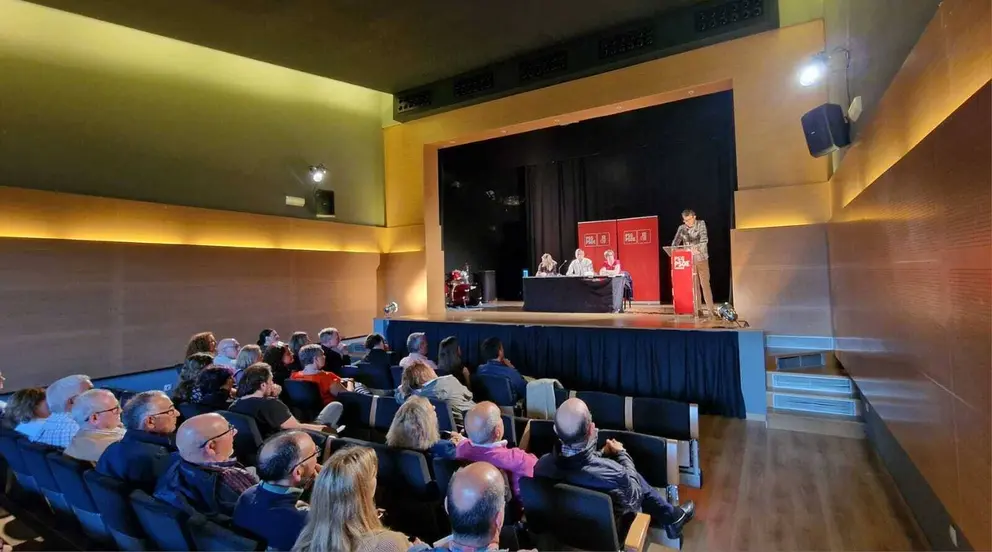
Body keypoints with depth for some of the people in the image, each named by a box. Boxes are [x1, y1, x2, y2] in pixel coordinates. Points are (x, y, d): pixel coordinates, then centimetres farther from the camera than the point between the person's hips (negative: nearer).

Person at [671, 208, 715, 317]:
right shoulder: (681, 228, 5)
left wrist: (697, 248, -34)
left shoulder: (701, 224, -3)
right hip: (689, 260, 3)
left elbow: (704, 239, -16)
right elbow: (676, 241, 0)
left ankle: (710, 309, -2)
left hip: (701, 259, -3)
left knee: (705, 284, -4)